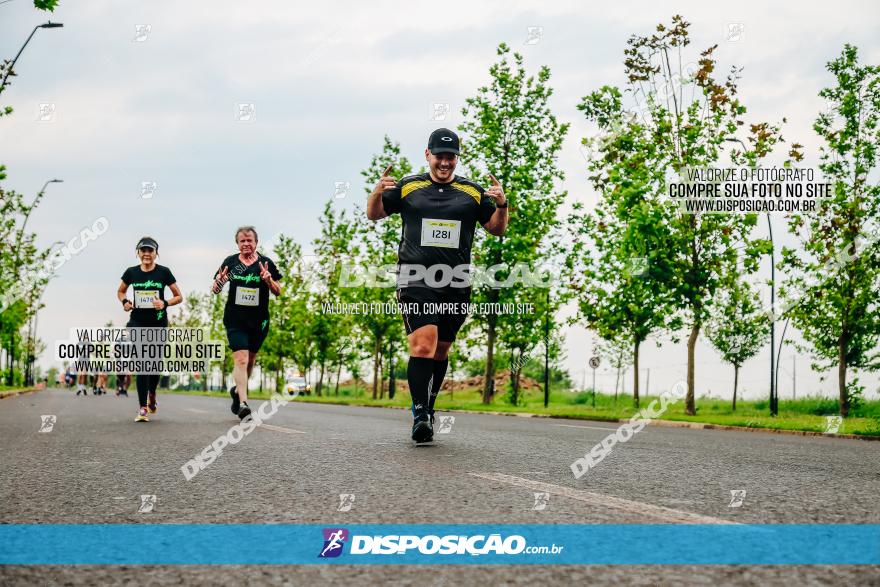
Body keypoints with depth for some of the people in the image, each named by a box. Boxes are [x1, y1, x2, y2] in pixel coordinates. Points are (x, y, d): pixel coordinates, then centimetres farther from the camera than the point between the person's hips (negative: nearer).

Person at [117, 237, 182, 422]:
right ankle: (142, 407, -7)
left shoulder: (164, 272, -3)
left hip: (158, 324, 0)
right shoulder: (131, 272, 2)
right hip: (138, 323, 0)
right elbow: (120, 292, 18)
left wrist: (165, 303, -17)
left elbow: (179, 297, 2)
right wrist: (124, 302, -3)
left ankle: (152, 394, 36)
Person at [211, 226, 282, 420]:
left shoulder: (266, 263, 2)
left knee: (250, 360, 16)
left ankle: (238, 391, 41)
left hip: (259, 321, 2)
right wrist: (219, 281, -17)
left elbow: (278, 292, 2)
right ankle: (243, 404, -23)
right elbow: (214, 290, 6)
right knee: (240, 359, -16)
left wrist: (269, 280, -18)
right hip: (235, 320, -2)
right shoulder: (230, 262, 3)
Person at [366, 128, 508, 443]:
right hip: (415, 279, -3)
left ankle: (428, 408, 29)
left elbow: (498, 229, 16)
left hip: (456, 285, 3)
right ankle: (420, 415, -22)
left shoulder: (473, 192, 11)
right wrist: (377, 192, -5)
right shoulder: (407, 187, 8)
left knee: (440, 350, 12)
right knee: (423, 345, -19)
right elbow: (373, 214, 17)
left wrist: (502, 204, -5)